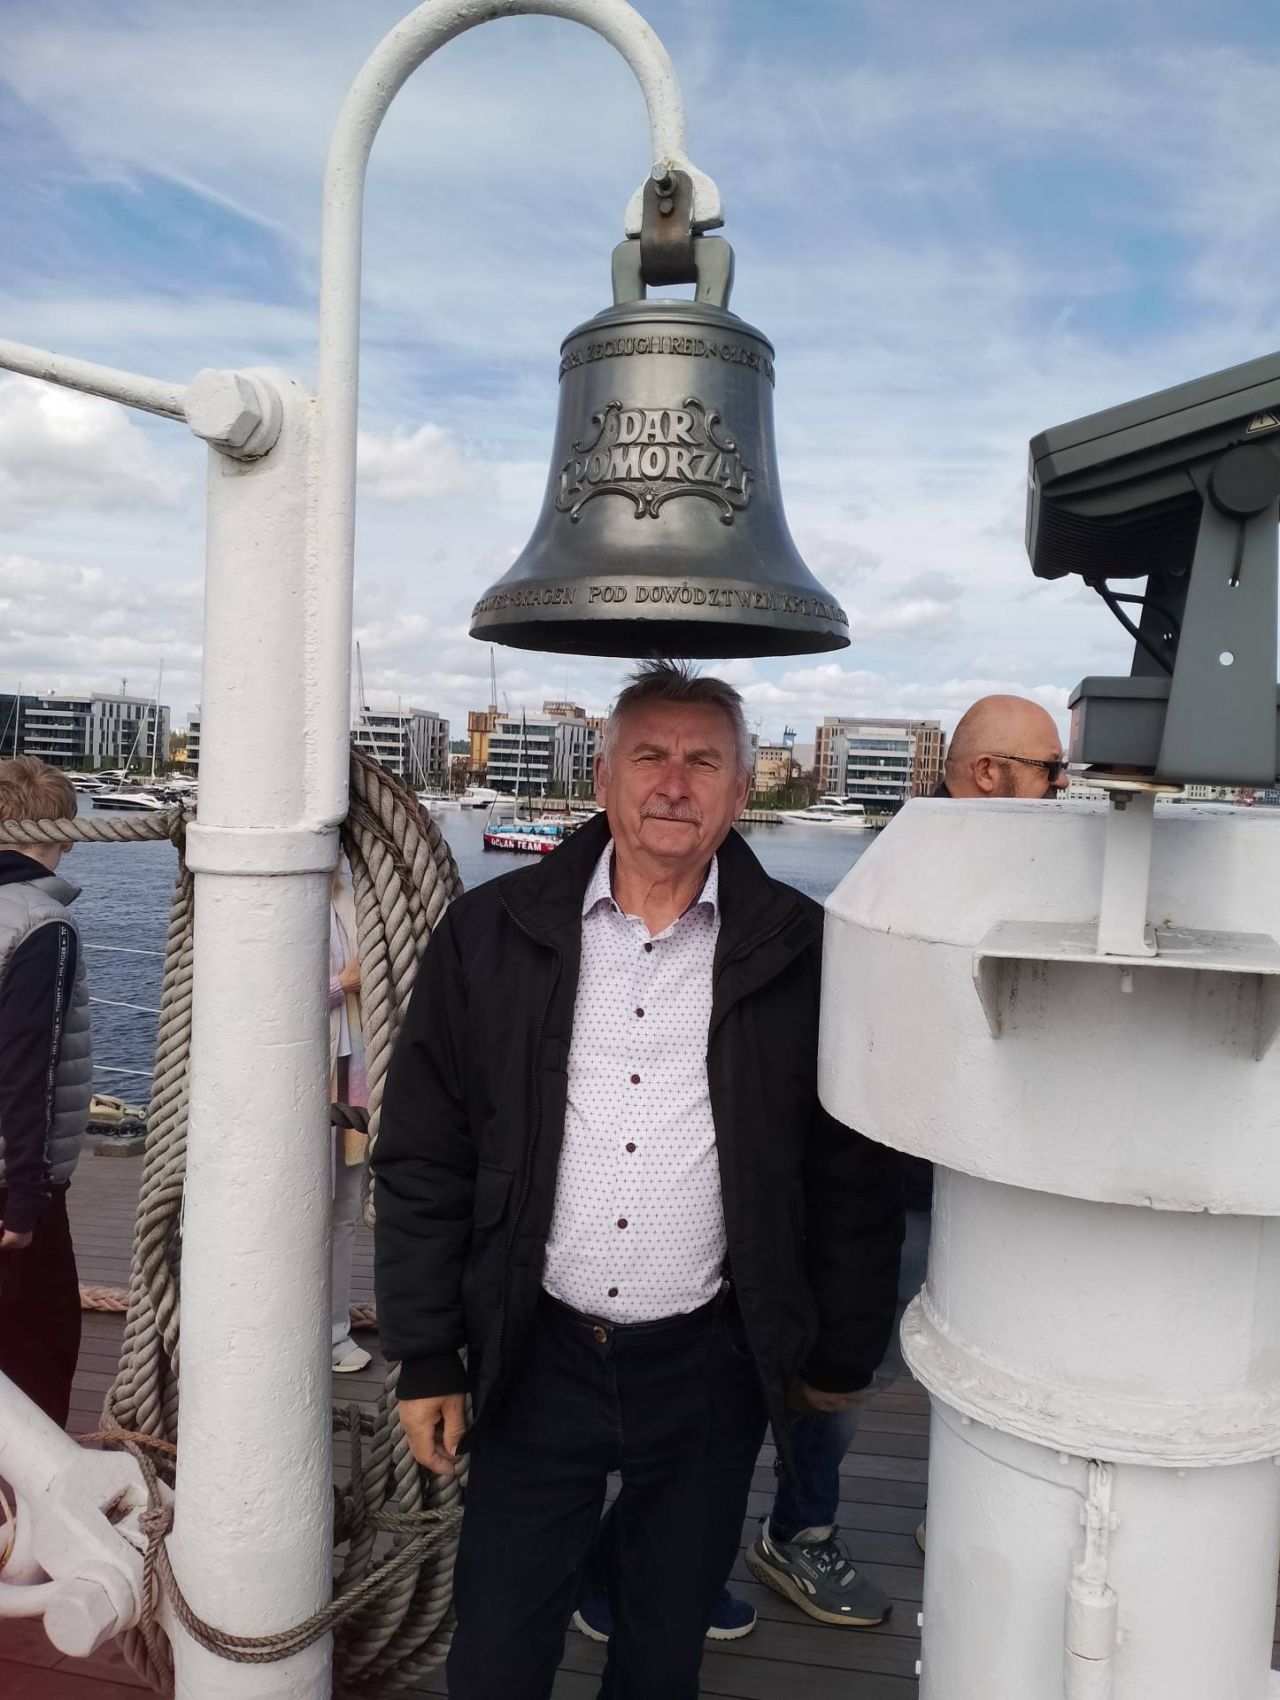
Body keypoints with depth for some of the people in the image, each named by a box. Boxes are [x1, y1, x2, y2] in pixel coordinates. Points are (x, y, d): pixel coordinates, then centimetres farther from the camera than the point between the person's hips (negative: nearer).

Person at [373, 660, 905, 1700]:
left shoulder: (799, 953, -6)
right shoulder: (491, 933, -4)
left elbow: (854, 1178, 0)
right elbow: (422, 1162, -1)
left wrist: (843, 1358, 4)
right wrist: (427, 1358, -1)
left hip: (710, 1369, 0)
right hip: (536, 1357, 0)